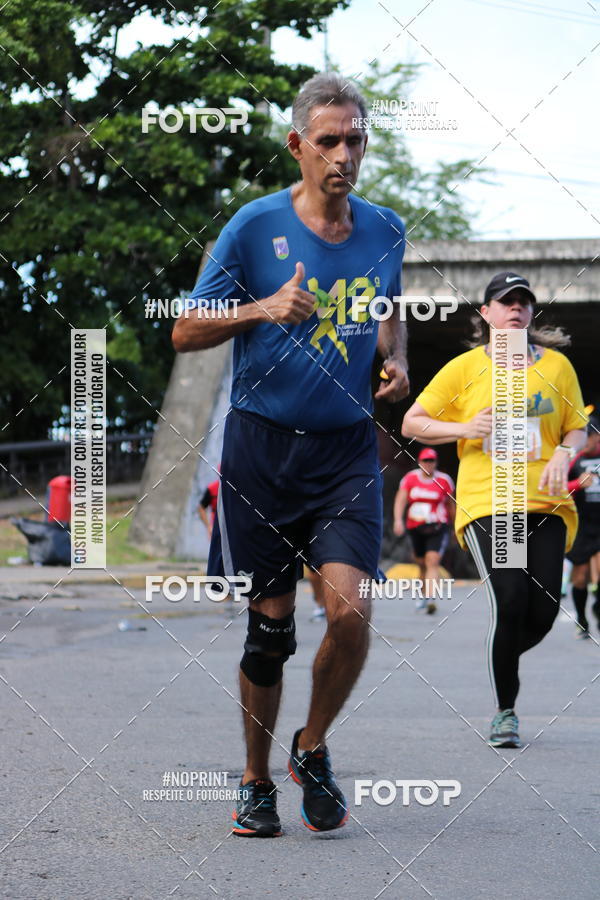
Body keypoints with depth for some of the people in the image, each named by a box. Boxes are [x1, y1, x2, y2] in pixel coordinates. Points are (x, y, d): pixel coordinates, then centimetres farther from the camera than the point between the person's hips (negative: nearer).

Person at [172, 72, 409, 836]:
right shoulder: (256, 226, -4)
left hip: (346, 449, 2)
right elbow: (184, 334, 0)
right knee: (269, 624, 2)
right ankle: (256, 784, 21)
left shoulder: (384, 231, 7)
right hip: (262, 445, -2)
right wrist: (261, 310, -16)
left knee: (349, 609, -15)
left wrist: (395, 363, 5)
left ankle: (312, 749, 11)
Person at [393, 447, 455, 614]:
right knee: (422, 564, 13)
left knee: (432, 561, -18)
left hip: (437, 528, -3)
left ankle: (430, 599, -28)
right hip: (415, 528, 3)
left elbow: (451, 504, 14)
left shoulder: (444, 480, 2)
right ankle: (424, 595, 33)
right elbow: (400, 499, -5)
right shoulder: (410, 478, 4)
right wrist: (398, 519, -20)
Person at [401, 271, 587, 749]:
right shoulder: (465, 368, 5)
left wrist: (564, 455, -4)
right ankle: (505, 712, -2)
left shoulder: (556, 365, 10)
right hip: (486, 501, -2)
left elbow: (577, 427, 18)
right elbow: (412, 423, 8)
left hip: (546, 503, 3)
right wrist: (464, 429, -8)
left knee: (543, 612, -7)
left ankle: (501, 659, 29)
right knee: (510, 600, -19)